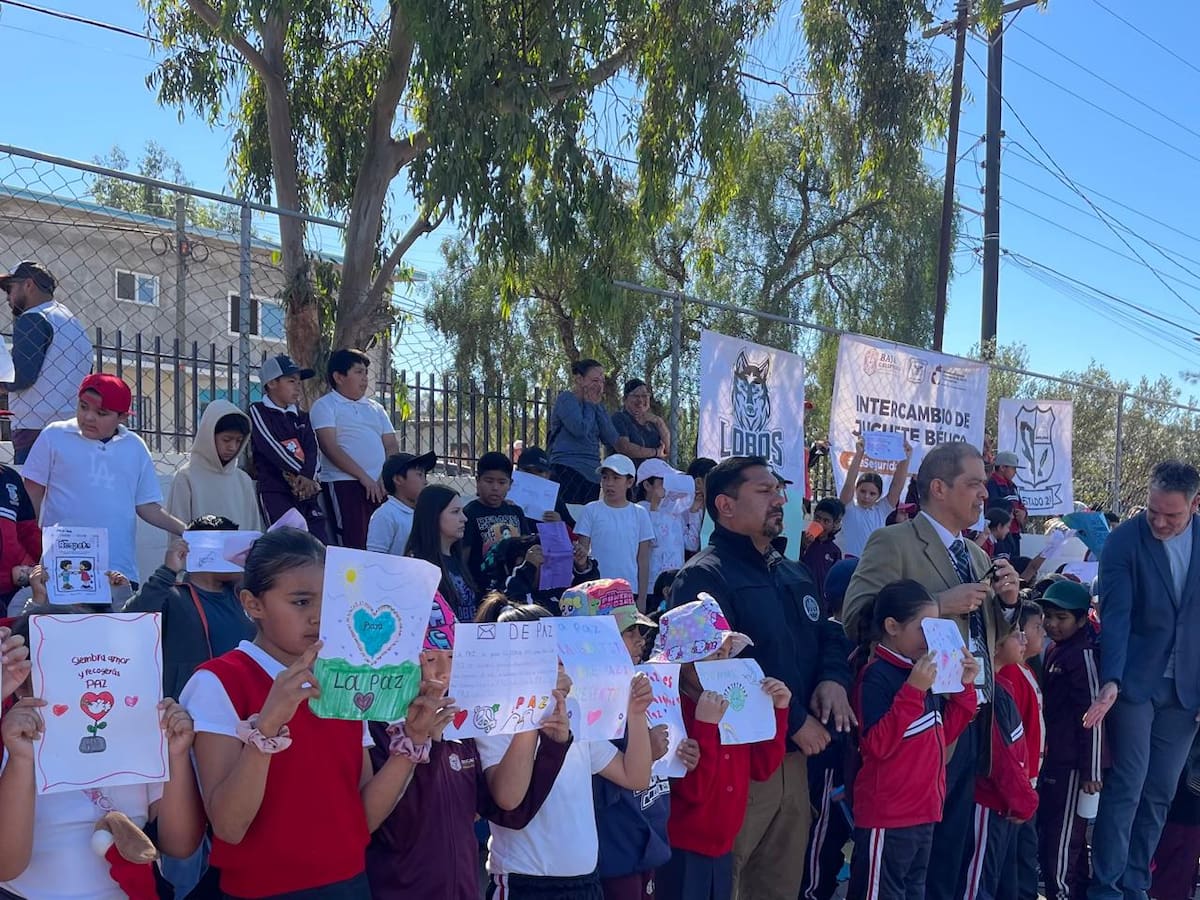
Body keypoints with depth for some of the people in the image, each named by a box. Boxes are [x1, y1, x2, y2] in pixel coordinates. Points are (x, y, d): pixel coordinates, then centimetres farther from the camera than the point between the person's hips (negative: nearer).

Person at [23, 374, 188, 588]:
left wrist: (186, 531, -1)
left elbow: (147, 505, 12)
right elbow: (33, 492, 6)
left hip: (120, 569, 2)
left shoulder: (135, 447, 9)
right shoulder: (55, 435, 3)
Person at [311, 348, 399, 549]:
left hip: (379, 486, 5)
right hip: (344, 484, -5)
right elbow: (330, 447, -9)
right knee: (353, 546, -11)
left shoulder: (375, 408, 21)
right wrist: (364, 477, -14)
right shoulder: (325, 406, 3)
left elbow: (391, 446, 16)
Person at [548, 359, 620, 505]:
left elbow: (612, 439, 8)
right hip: (568, 472, -7)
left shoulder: (592, 405, 19)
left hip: (592, 476, 7)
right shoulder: (567, 399, -1)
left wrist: (598, 405, 6)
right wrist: (590, 405, -1)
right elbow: (580, 429, -18)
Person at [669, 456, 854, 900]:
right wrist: (794, 720, -18)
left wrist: (833, 678, -7)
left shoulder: (795, 574, 16)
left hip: (793, 757, 8)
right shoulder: (704, 577, -14)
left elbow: (829, 636, 16)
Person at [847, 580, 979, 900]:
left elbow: (941, 736, 16)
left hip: (922, 811, 9)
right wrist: (913, 691, -29)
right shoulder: (877, 676, -16)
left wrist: (964, 687, 5)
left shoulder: (922, 671, 10)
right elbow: (877, 745, -25)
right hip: (887, 816, -9)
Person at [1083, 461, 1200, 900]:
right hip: (1135, 680, -3)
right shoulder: (1124, 540, -10)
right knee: (1127, 783, -4)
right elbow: (1115, 615, -16)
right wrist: (1111, 681, -25)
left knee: (1160, 792, 9)